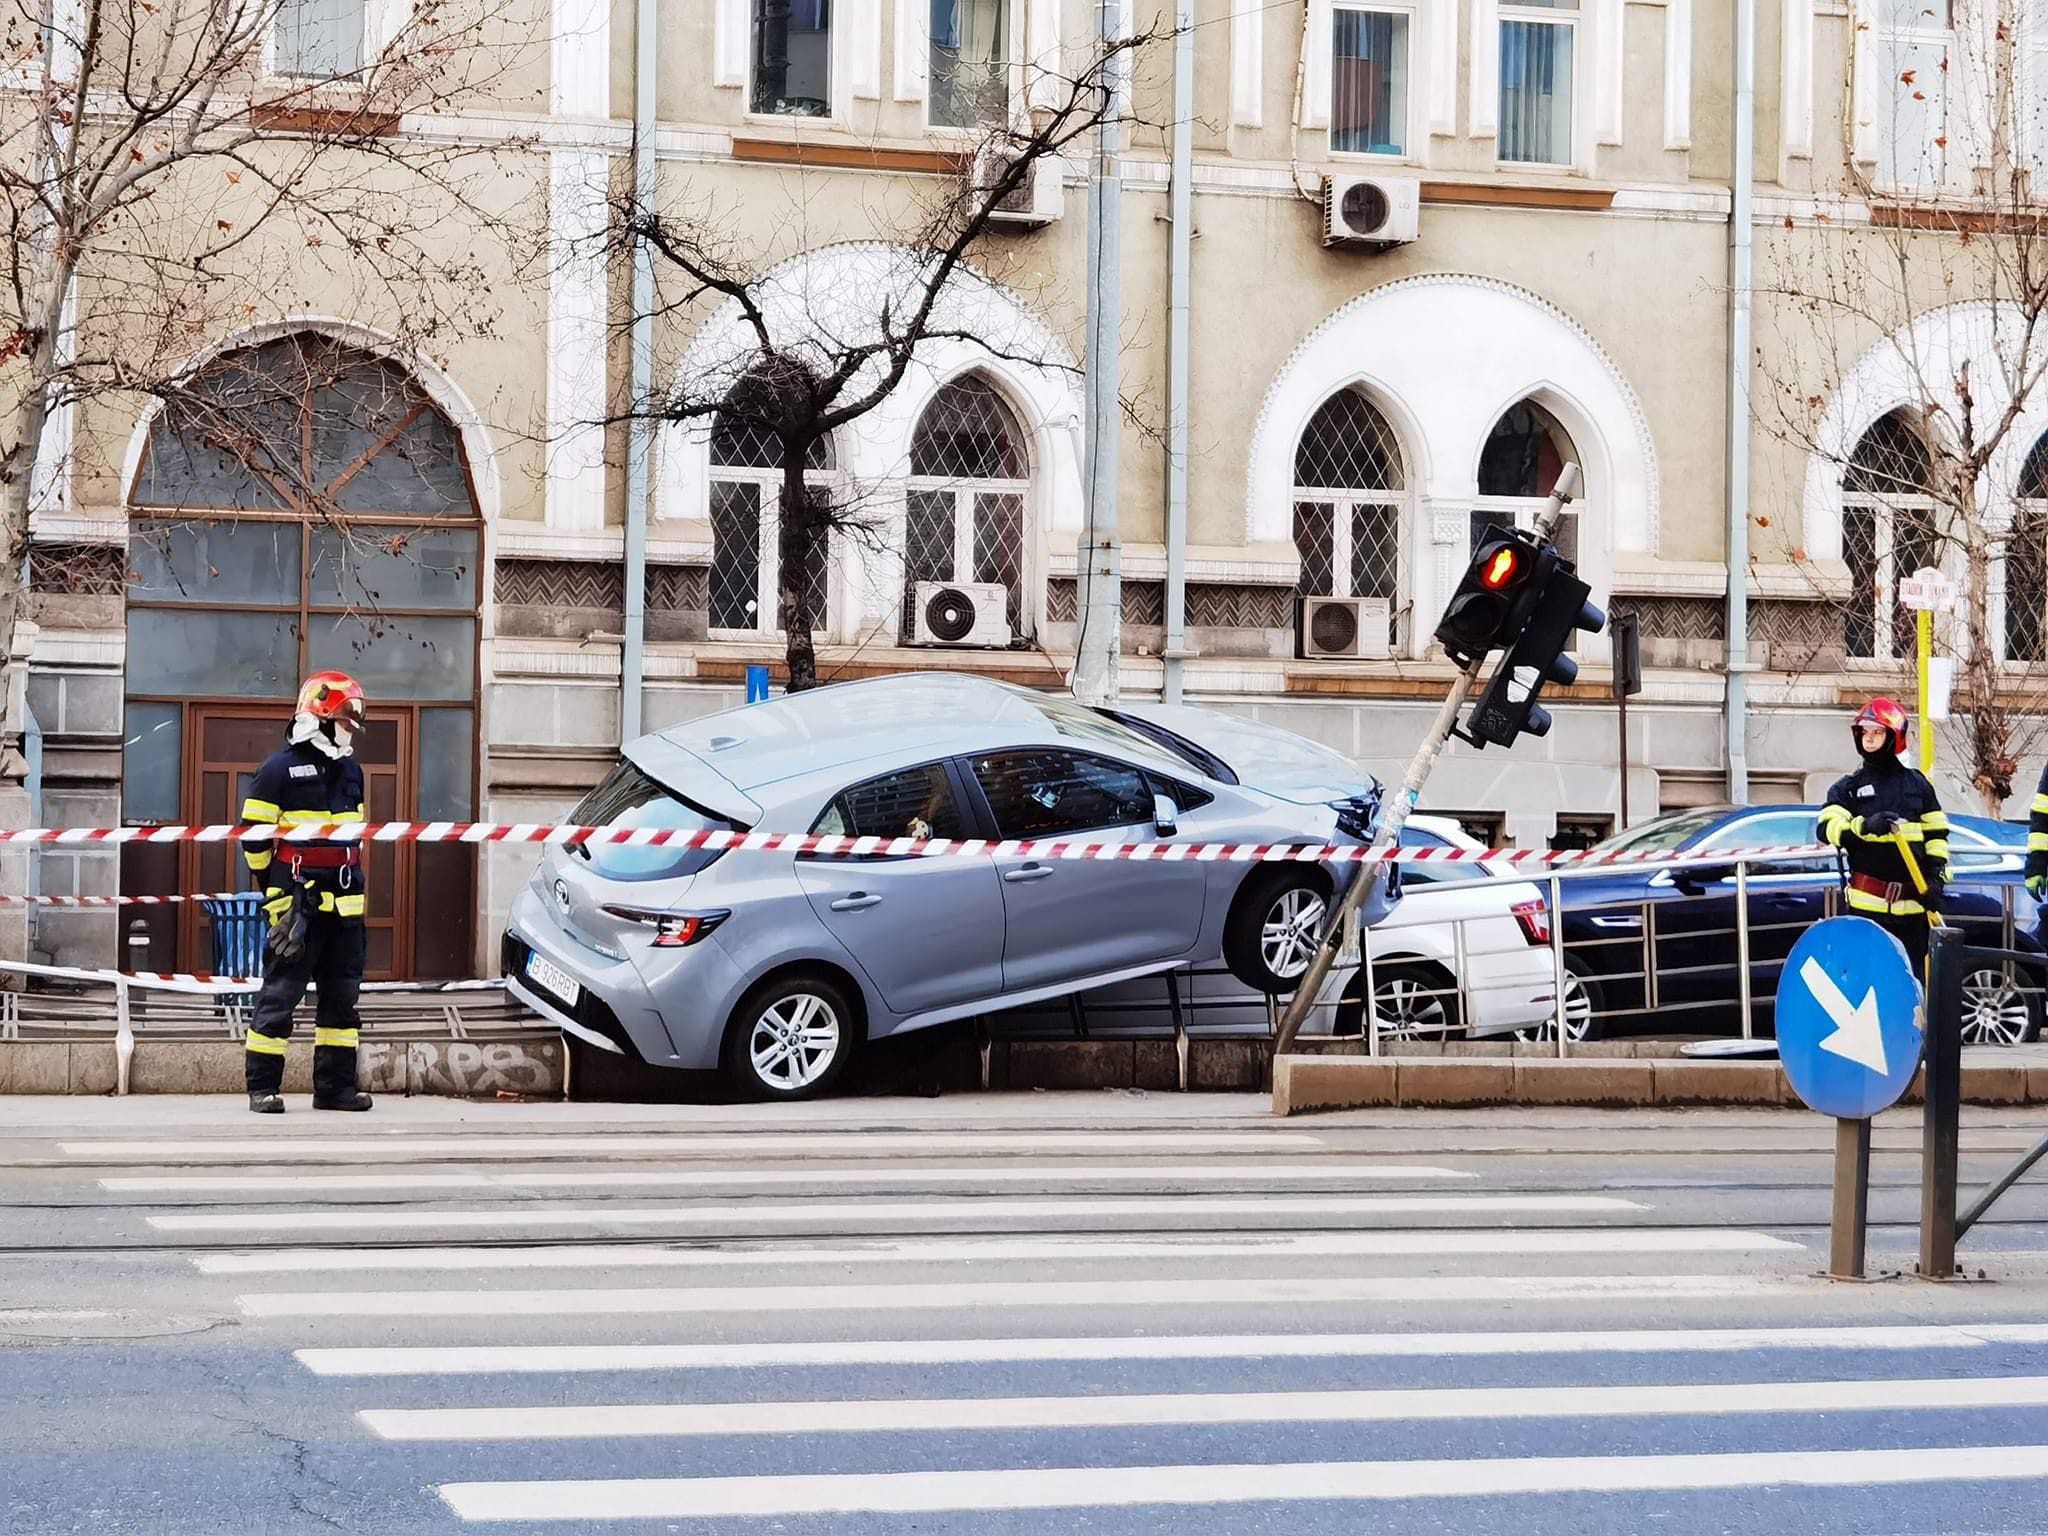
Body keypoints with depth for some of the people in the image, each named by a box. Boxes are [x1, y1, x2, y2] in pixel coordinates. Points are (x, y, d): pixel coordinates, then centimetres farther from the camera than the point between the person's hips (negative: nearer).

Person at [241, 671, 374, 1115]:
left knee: (342, 995, 9)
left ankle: (336, 1084, 15)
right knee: (280, 994, -5)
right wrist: (278, 888, -7)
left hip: (344, 905, 7)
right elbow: (254, 836, -6)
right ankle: (263, 1087, -2)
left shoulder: (350, 770, 15)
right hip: (299, 903, -7)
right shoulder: (280, 769, -7)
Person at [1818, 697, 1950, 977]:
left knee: (1914, 973, 4)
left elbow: (1937, 834, 12)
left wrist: (1937, 878, 0)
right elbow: (1828, 828, -9)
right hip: (1869, 903, -2)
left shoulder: (1917, 783, 12)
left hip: (1913, 902, 2)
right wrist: (1866, 825, -27)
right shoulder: (1848, 787, 7)